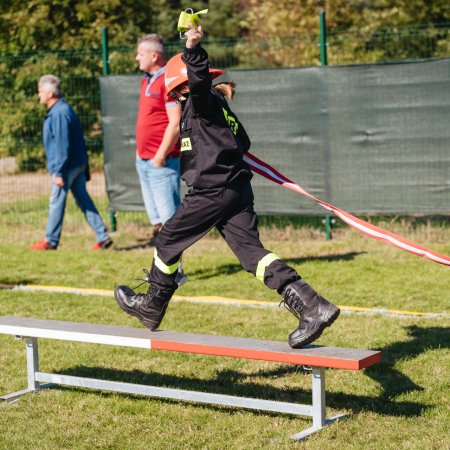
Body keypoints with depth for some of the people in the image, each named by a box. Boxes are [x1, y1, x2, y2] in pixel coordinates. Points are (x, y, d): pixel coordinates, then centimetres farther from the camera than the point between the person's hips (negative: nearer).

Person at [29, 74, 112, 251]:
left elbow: (62, 145, -22)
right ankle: (102, 236, 6)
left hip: (67, 166, -10)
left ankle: (50, 241, 11)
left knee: (56, 202, 1)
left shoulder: (60, 113, -18)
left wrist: (59, 172, -21)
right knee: (84, 200, 9)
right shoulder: (60, 110, 14)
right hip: (78, 164, 10)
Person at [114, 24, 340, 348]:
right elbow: (243, 142, 28)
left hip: (212, 191, -9)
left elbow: (199, 78, -27)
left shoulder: (202, 100, -5)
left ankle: (152, 307, 26)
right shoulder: (220, 105, 22)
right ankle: (311, 306, -17)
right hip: (238, 189, 9)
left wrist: (193, 49, -43)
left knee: (169, 240, 11)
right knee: (251, 250, -2)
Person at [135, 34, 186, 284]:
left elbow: (175, 123, -18)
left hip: (162, 162, -9)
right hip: (144, 161, 9)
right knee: (157, 222, 12)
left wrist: (160, 156, -19)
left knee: (169, 220, -8)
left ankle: (176, 271, -6)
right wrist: (140, 150, 17)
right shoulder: (146, 81, 16)